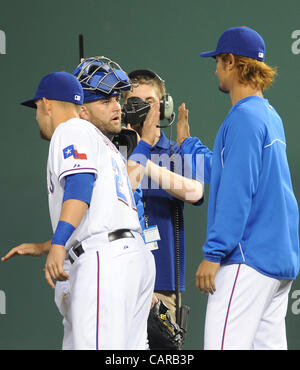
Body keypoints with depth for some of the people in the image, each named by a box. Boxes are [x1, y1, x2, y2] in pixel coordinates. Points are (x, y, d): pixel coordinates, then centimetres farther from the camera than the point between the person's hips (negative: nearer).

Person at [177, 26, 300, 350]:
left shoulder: (244, 117, -12)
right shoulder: (270, 115, 17)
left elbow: (237, 192, -18)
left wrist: (213, 253, -18)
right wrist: (187, 144, 34)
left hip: (248, 258, -10)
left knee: (223, 345, -13)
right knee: (269, 344, 8)